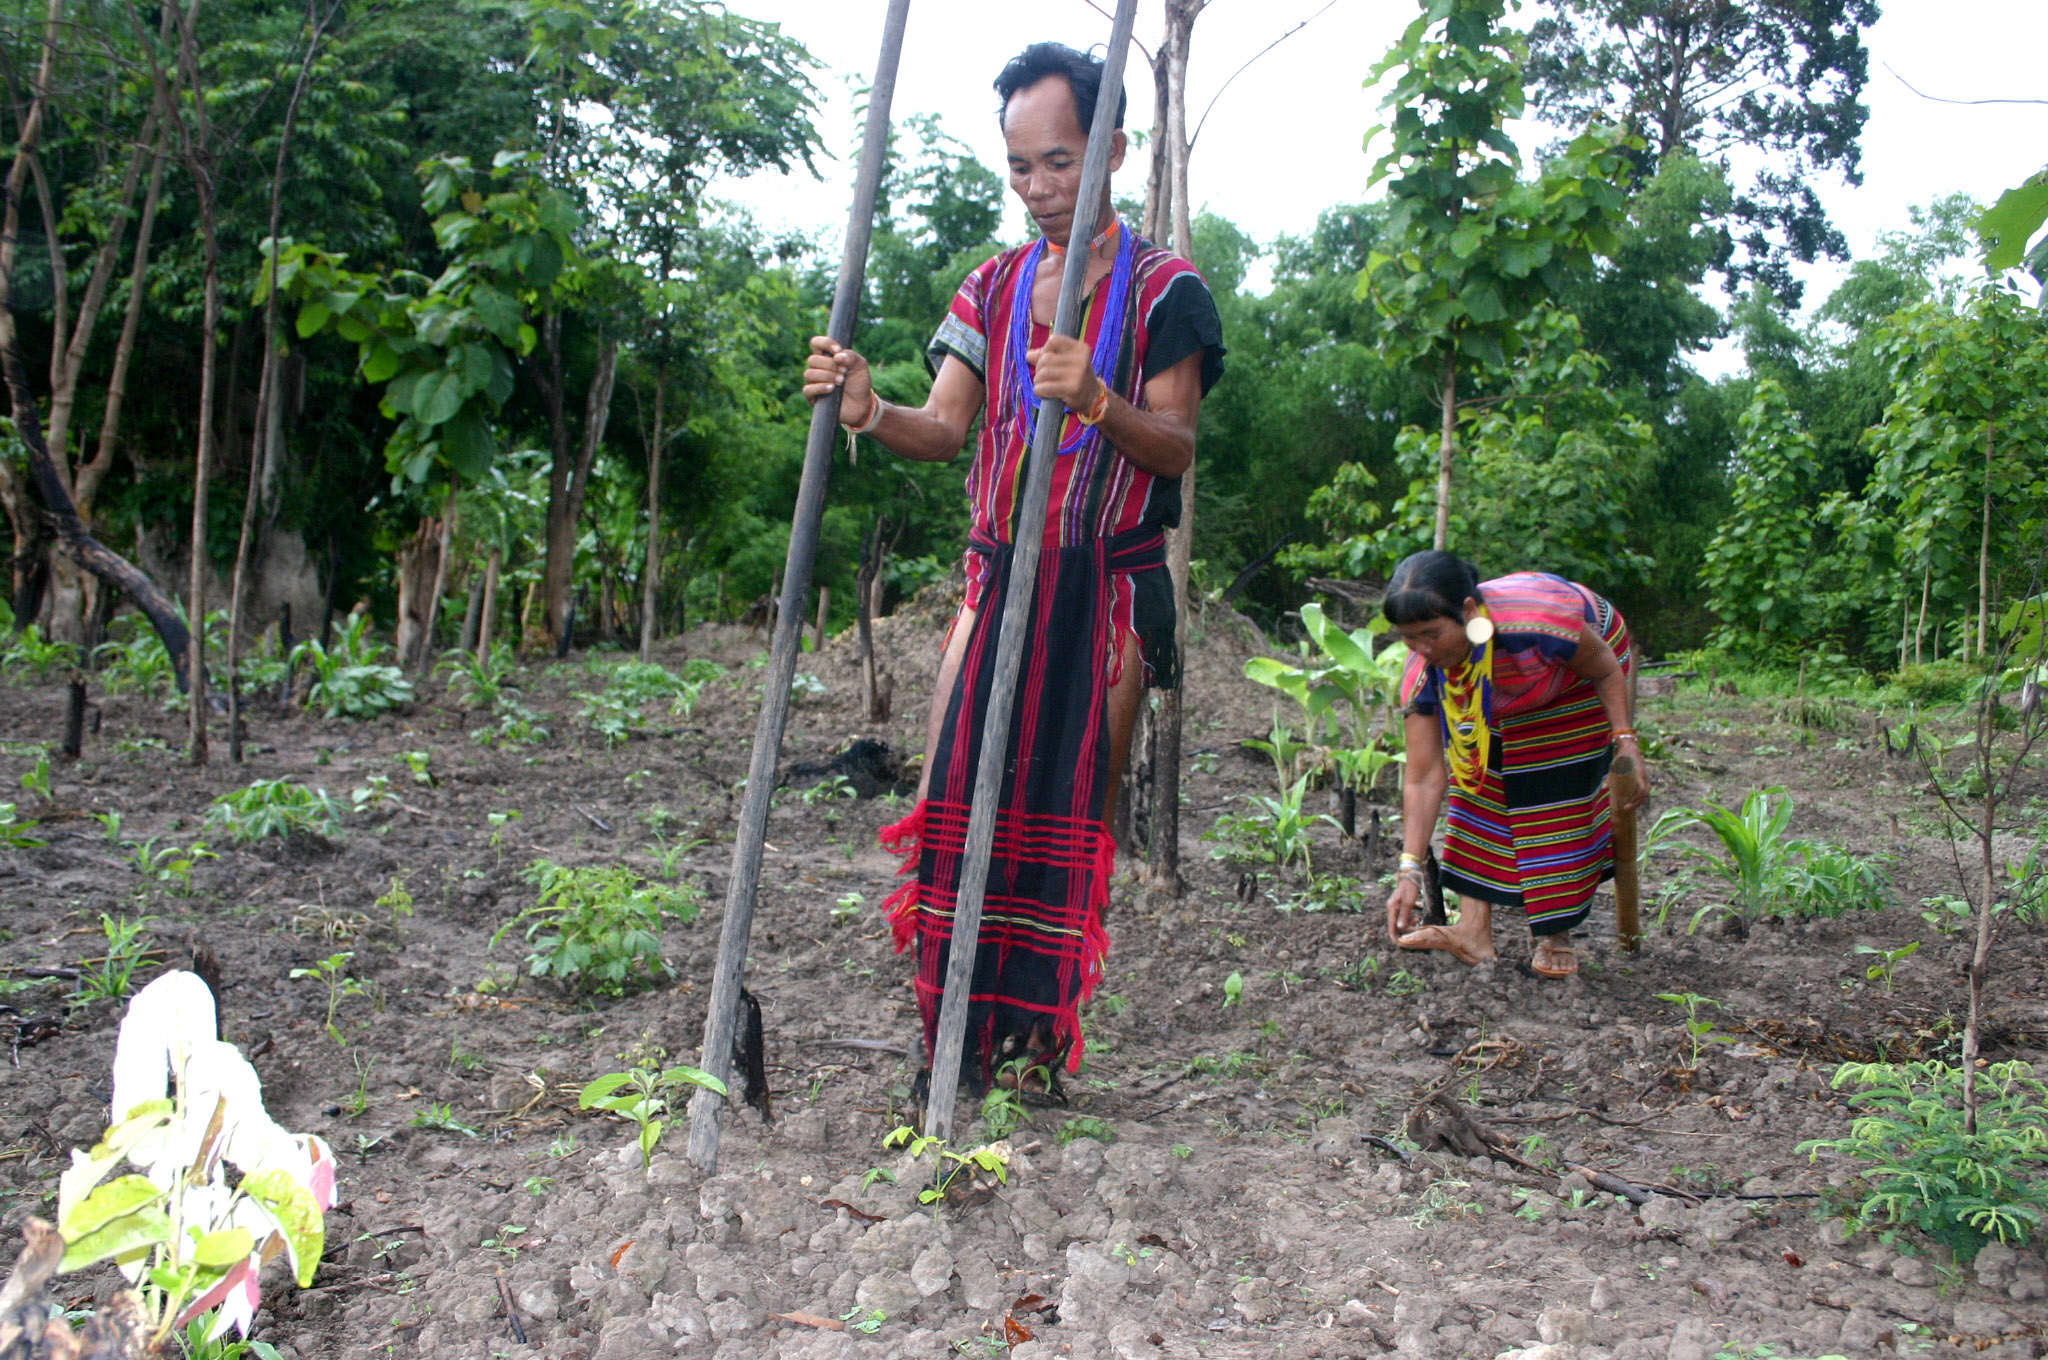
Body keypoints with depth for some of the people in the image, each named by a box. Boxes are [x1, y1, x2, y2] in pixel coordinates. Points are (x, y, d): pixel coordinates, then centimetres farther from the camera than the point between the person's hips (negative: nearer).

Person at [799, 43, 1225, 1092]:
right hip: (999, 573, 4)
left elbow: (1177, 449, -9)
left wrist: (1098, 400, -28)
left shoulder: (1163, 289, -1)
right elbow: (943, 428, 4)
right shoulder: (994, 286, 12)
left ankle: (1041, 1033, 12)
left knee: (1074, 809, 0)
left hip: (1109, 584, -3)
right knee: (951, 791, -5)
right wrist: (869, 413, -18)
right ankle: (950, 1035, 4)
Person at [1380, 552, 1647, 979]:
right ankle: (1474, 931, -9)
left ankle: (1557, 939, -5)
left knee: (1561, 794, -13)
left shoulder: (1538, 618, -44)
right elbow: (1424, 779, -26)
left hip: (1581, 680, -4)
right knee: (1476, 780, -10)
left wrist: (1625, 742, -26)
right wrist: (1410, 871, -28)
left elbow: (1607, 668, -21)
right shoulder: (1424, 672, -29)